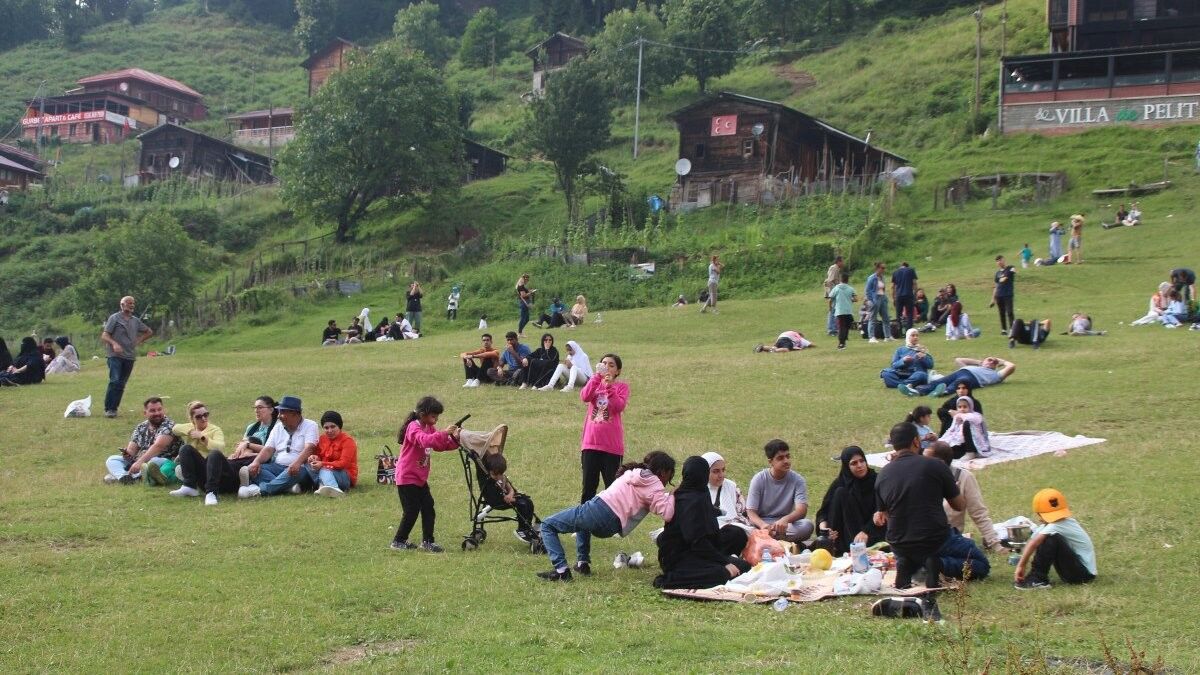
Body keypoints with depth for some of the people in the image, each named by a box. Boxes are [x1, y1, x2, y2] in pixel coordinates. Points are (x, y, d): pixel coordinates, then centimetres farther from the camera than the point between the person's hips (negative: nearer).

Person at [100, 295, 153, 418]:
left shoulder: (135, 321, 15)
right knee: (114, 381, -17)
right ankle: (108, 409, -13)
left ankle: (114, 408, 11)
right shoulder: (115, 318, -1)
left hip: (130, 357, 6)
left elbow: (149, 332, 29)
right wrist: (114, 343, -24)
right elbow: (104, 335, -6)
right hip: (115, 356, -5)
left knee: (122, 384, 5)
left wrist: (138, 341, 14)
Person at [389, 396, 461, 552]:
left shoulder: (430, 428, 7)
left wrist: (454, 439, -10)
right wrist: (444, 433, -42)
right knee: (411, 511, -4)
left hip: (420, 478, 8)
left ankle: (427, 541, 11)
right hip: (407, 478, -8)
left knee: (428, 508, 4)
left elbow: (439, 446, 6)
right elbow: (425, 440, -38)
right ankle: (398, 541, 9)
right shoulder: (413, 428, -19)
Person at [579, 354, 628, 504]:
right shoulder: (594, 383, 11)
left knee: (612, 486, 3)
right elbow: (584, 397, -12)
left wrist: (609, 386, -23)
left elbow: (619, 407, -16)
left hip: (612, 445, -2)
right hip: (591, 442, 2)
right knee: (588, 486, 6)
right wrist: (597, 376, -17)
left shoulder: (621, 387, 3)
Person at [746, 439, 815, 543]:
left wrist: (785, 520, -39)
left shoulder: (797, 480, -4)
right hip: (761, 522, -2)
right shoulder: (759, 479, -5)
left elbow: (802, 510, -16)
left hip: (785, 525, 2)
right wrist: (763, 525, -33)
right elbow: (751, 512, -9)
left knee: (807, 525, -31)